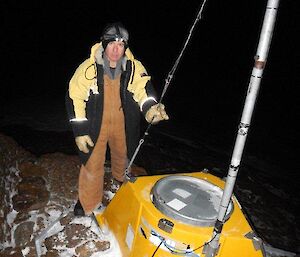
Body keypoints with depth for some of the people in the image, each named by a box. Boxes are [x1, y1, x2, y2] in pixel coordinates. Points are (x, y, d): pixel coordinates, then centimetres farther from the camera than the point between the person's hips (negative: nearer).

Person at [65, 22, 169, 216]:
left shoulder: (134, 67, -9)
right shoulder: (89, 68, -14)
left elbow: (143, 88, -19)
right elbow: (74, 98, -10)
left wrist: (150, 108, -43)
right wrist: (80, 131, -13)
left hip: (123, 124, 3)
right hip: (96, 124, -2)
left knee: (123, 156, 23)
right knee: (93, 163, 2)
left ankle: (120, 183, 56)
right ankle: (89, 203, 26)